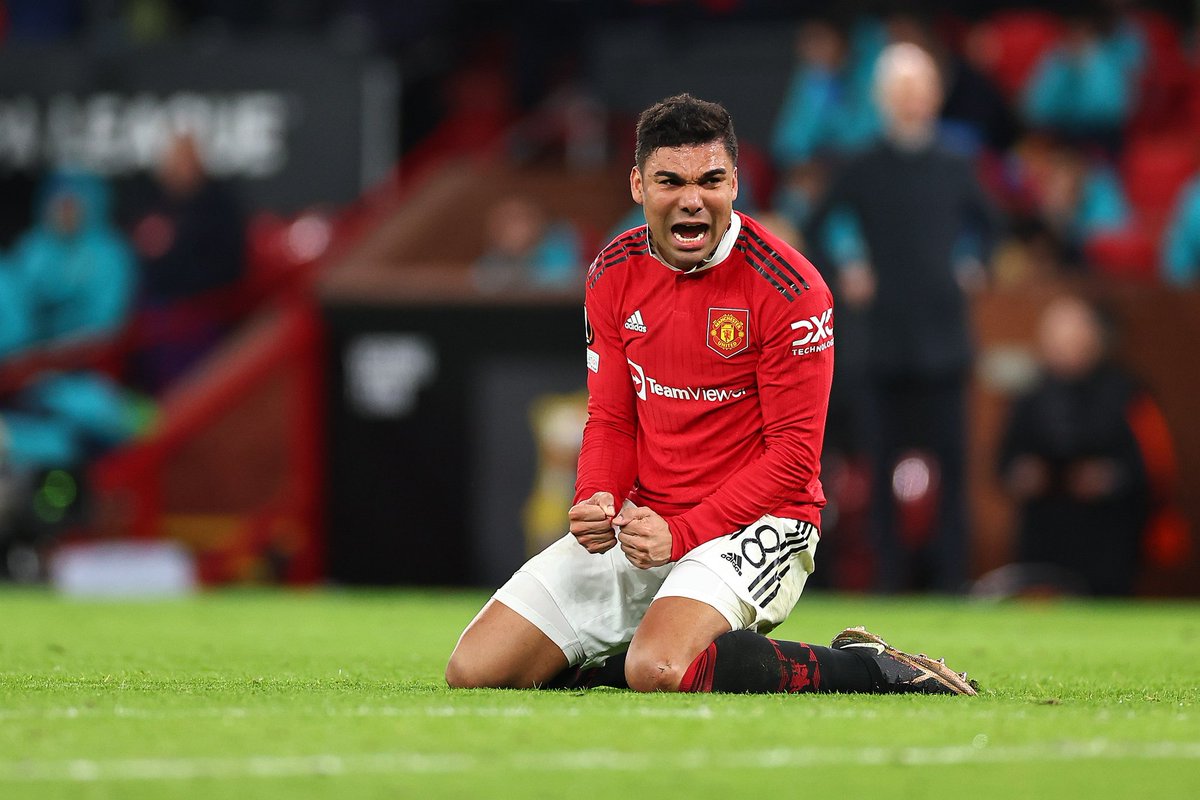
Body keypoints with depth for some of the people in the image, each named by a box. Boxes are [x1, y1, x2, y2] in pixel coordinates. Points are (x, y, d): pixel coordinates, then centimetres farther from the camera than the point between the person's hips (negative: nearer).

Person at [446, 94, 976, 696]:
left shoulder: (788, 289, -14)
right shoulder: (613, 277, 5)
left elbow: (793, 454, -13)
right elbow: (611, 420, 11)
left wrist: (680, 533, -20)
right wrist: (596, 501, -11)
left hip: (756, 525, -6)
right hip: (643, 521, 7)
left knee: (658, 672, -35)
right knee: (475, 670, -4)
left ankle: (865, 666, -16)